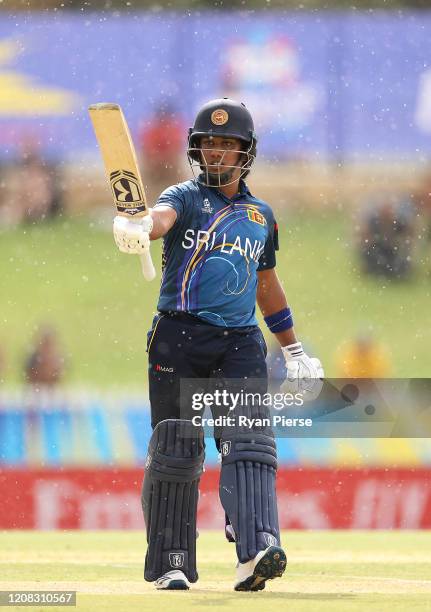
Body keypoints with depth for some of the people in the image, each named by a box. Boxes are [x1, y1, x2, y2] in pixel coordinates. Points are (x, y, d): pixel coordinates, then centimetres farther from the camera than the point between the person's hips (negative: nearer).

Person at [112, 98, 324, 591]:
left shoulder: (260, 216, 16)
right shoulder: (185, 198, 2)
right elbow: (162, 216, -23)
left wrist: (293, 350, 31)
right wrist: (137, 230, -47)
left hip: (239, 342, 3)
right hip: (179, 337, -2)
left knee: (248, 443, -14)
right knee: (175, 449, -1)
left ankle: (256, 554, -26)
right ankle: (170, 564, 8)